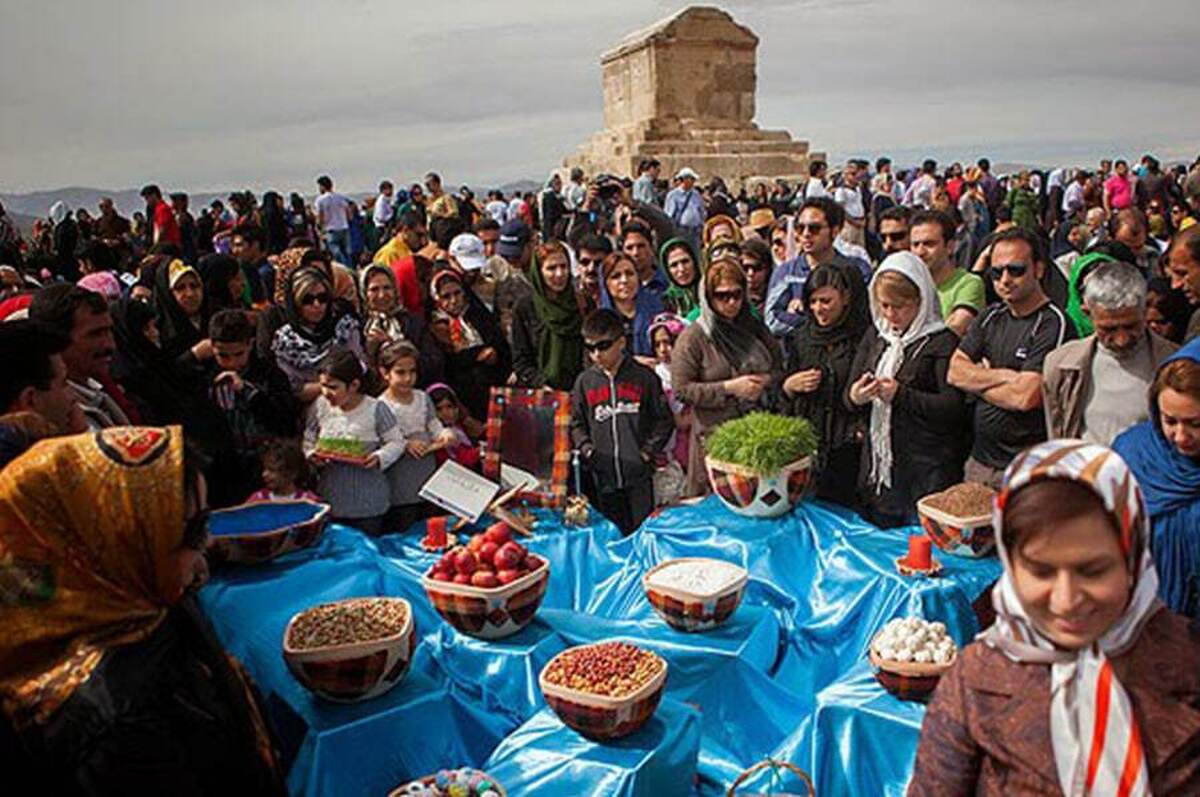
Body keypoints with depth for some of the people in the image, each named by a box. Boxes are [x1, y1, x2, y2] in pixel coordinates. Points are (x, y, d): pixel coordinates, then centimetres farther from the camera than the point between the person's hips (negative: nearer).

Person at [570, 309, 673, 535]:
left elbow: (664, 418, 4)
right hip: (603, 478, 2)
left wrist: (649, 450, -4)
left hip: (639, 475, -2)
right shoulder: (584, 382, 7)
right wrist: (586, 448, -4)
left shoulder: (643, 377, 1)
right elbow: (576, 423, 11)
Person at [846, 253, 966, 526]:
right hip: (877, 465, 6)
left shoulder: (942, 342, -8)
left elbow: (954, 407, -15)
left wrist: (901, 395, -21)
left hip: (928, 472, -6)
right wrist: (855, 397, -13)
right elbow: (848, 395, 10)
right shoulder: (874, 336, 11)